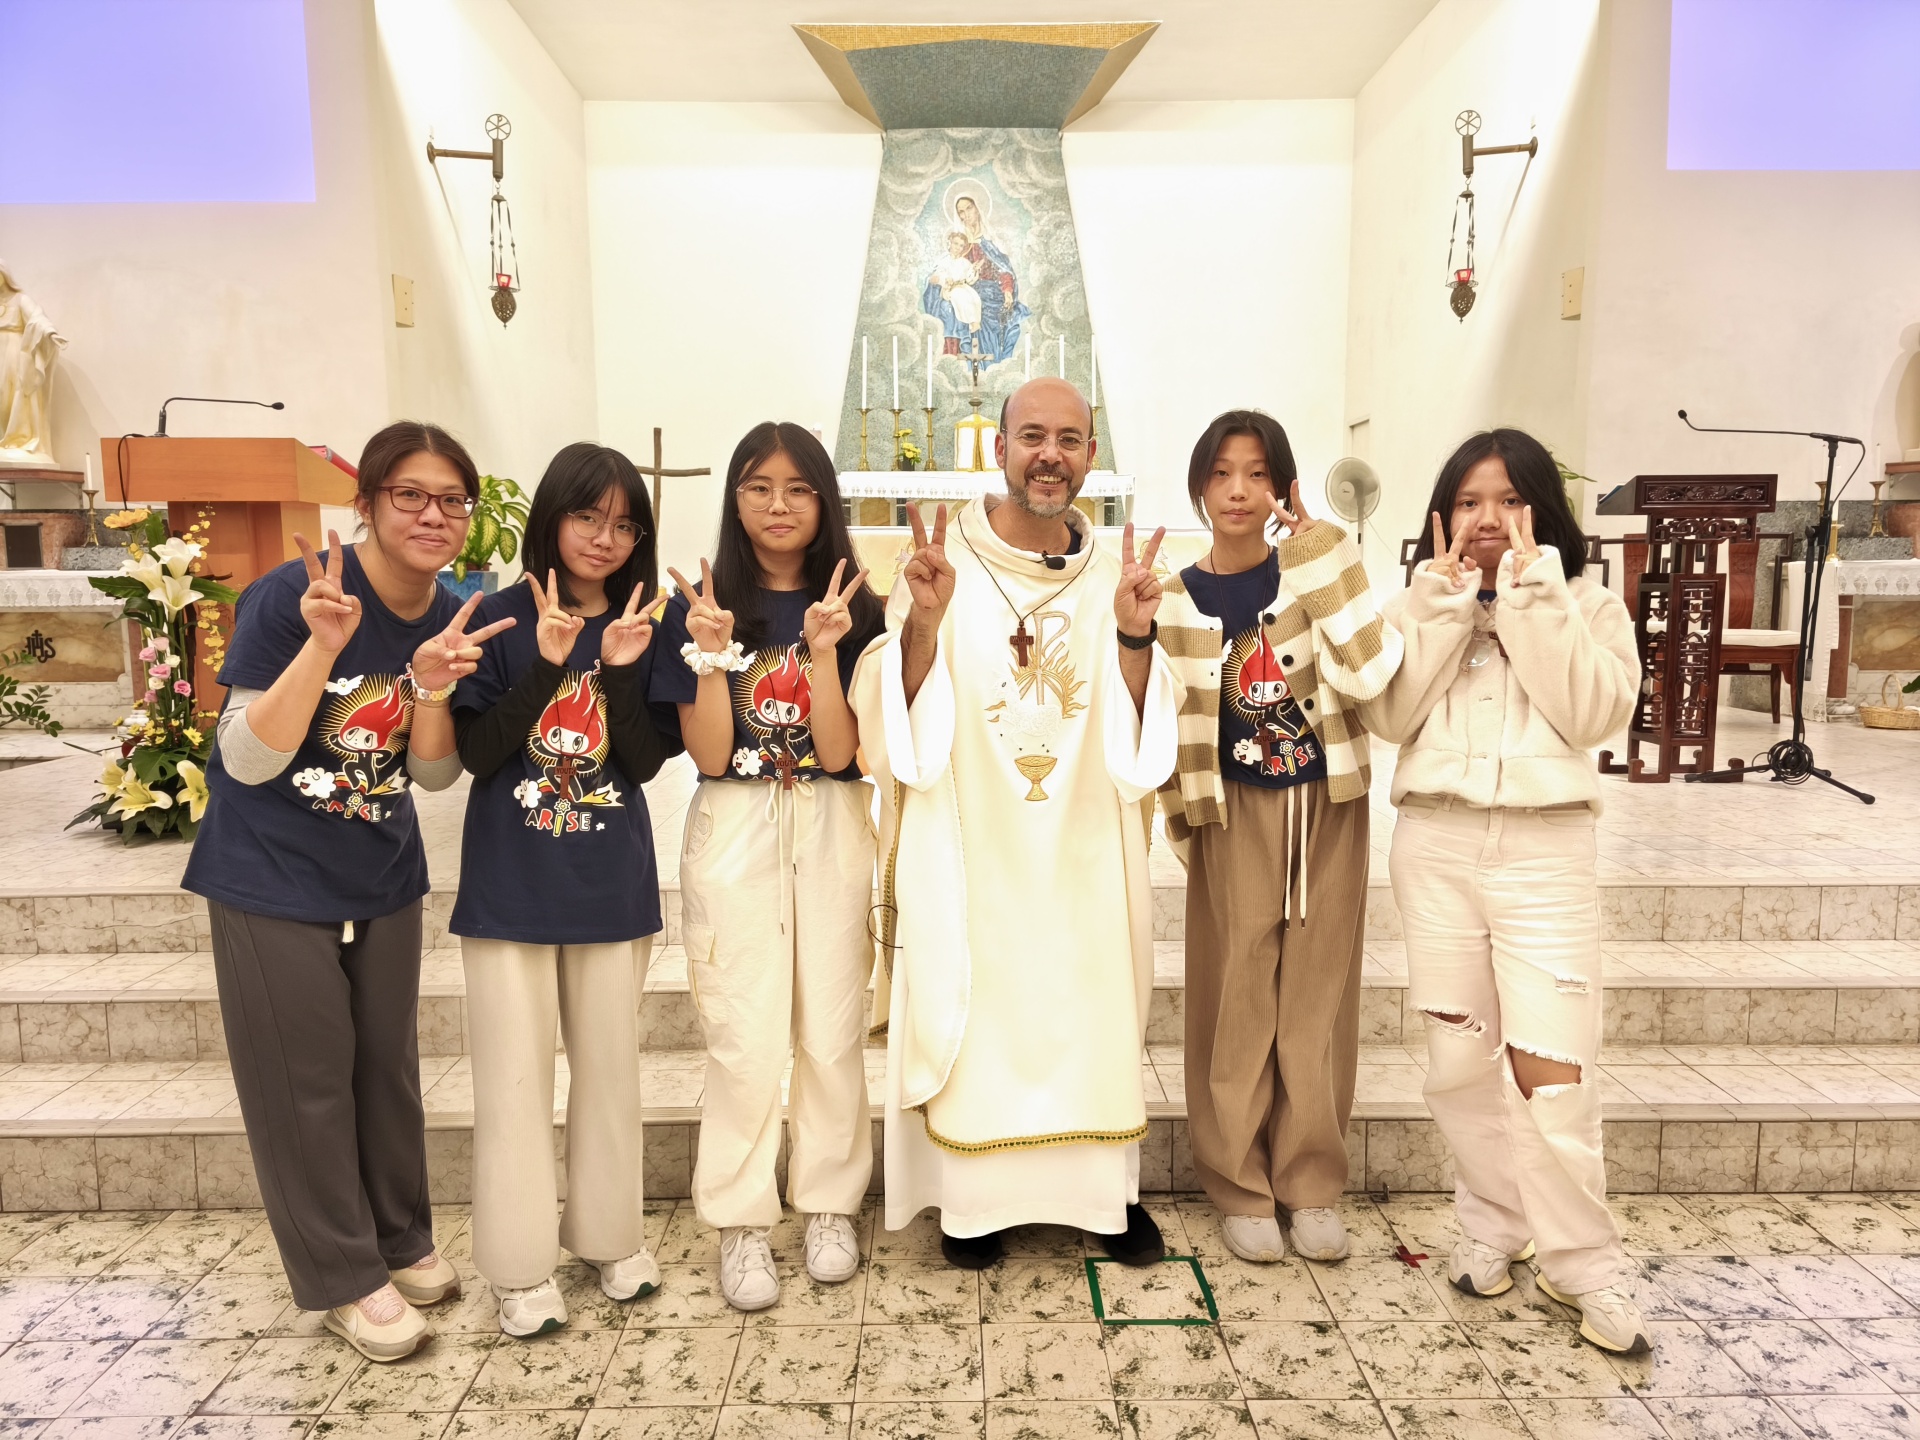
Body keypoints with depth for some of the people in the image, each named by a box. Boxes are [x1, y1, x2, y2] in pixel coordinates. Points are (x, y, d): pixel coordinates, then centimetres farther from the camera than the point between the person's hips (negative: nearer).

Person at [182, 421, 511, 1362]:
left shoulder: (453, 620, -4)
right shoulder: (290, 597, -19)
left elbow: (435, 775, -2)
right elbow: (248, 760, -21)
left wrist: (432, 687, -21)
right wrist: (323, 645, -33)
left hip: (382, 877, 5)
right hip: (271, 876, -4)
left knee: (387, 1062, 15)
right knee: (305, 1078, 5)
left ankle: (402, 1238, 33)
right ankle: (343, 1276, 21)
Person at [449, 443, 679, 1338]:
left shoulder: (643, 630, 2)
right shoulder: (504, 619, -5)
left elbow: (643, 764, -4)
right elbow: (474, 751, -10)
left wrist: (621, 670, -18)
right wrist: (546, 664, -20)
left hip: (611, 882, 3)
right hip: (510, 882, -2)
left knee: (610, 1064, 13)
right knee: (515, 1076, 5)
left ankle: (609, 1235, 32)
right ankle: (521, 1266, 21)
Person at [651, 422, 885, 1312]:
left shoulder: (854, 610, 2)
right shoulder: (701, 607, 0)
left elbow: (839, 750, -7)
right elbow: (710, 755, -5)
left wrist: (822, 649, -17)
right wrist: (712, 652, -16)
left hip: (832, 830, 1)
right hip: (734, 833, -1)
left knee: (832, 1031, 8)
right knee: (745, 1038, 1)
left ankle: (830, 1205, 26)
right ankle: (741, 1223, 18)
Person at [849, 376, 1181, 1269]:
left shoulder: (1113, 573, 4)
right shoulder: (944, 563, -5)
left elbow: (1141, 737, 0)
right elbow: (901, 726, -9)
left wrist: (1134, 635, -17)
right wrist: (921, 624, -26)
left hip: (1084, 852, 3)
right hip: (971, 851, -2)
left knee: (1094, 1013, 12)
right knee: (976, 1013, 7)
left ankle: (1107, 1188, 31)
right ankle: (976, 1194, 27)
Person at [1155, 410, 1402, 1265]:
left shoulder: (1315, 568, -1)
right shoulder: (1176, 601, -1)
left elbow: (1368, 674, -15)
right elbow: (1169, 729, 4)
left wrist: (1325, 558, -13)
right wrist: (1184, 826, 1)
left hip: (1328, 807, 1)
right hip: (1236, 813, 0)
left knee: (1318, 997, 8)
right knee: (1237, 1001, 4)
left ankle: (1312, 1185, 23)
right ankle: (1240, 1187, 19)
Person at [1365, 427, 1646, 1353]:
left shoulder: (1587, 605, 7)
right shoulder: (1417, 605, 10)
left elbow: (1595, 714, -10)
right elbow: (1391, 717, -4)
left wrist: (1533, 594, -11)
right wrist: (1444, 601, -7)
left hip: (1544, 844, -2)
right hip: (1436, 842, 2)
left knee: (1551, 1063, -7)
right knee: (1459, 1056, 7)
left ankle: (1581, 1263, 11)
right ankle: (1493, 1225, 27)